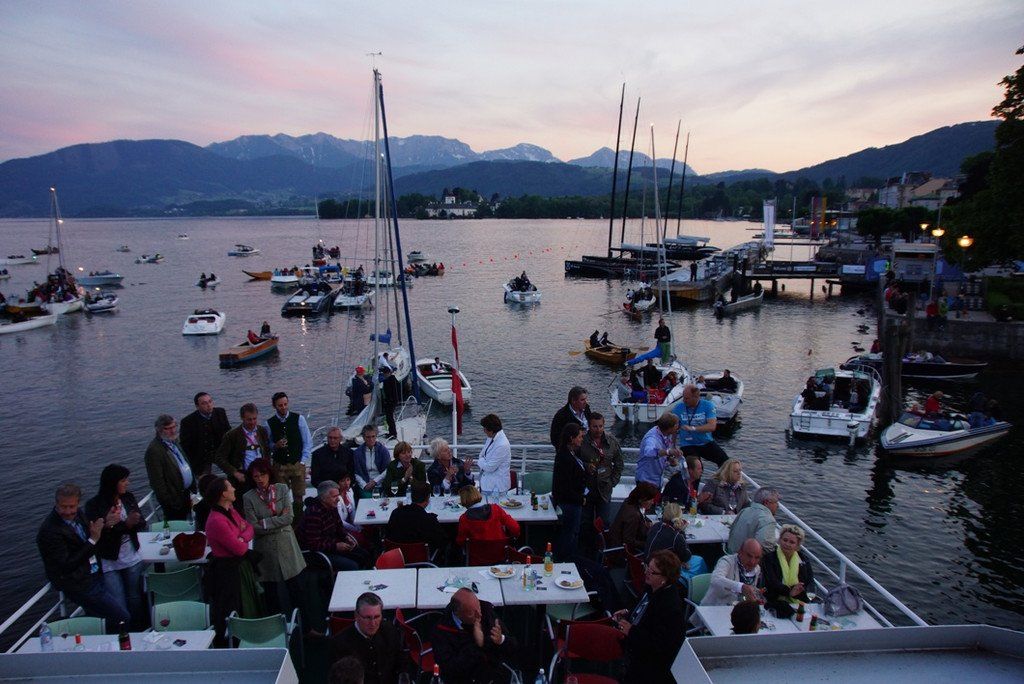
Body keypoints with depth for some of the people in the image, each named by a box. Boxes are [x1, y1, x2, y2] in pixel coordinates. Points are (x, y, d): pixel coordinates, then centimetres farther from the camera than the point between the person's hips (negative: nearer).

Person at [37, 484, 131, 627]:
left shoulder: (78, 514, 1)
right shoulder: (49, 531, -20)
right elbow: (66, 566, -20)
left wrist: (106, 523, -7)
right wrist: (92, 541, -23)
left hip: (95, 576, 7)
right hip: (79, 585, -7)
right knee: (124, 618, -6)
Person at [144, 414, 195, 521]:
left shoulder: (173, 442, 7)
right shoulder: (154, 450, -20)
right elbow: (157, 482, -21)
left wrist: (193, 487, 15)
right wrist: (169, 503, -19)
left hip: (186, 493, 8)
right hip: (173, 499, -8)